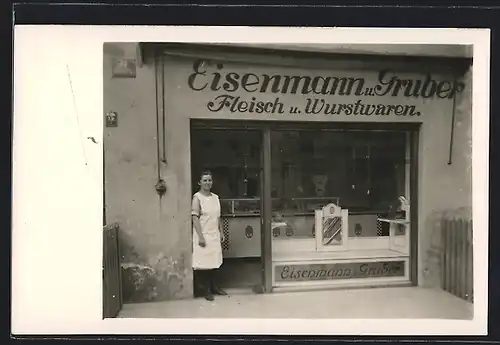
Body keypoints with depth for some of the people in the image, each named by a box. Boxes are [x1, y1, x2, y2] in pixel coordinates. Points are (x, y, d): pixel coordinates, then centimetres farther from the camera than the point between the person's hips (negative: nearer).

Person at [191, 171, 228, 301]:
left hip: (215, 234, 6)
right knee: (203, 262, -1)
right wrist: (200, 236, -19)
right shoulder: (197, 197, -9)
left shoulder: (215, 197, 10)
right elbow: (195, 218, -14)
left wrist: (221, 232, 13)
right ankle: (204, 290, 11)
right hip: (203, 235, -6)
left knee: (214, 261, 11)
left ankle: (213, 286, 24)